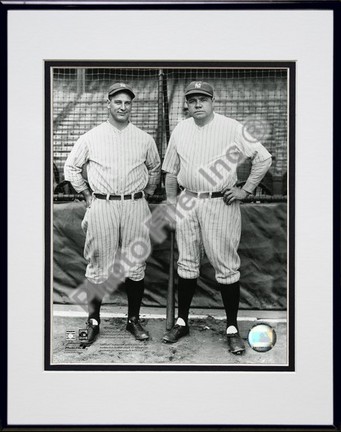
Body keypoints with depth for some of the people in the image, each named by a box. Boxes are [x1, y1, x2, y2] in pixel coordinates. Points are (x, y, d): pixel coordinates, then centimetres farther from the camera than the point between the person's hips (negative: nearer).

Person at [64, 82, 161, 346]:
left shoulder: (144, 139, 8)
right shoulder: (91, 137, 4)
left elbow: (155, 169, 22)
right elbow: (71, 167, 12)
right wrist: (87, 195, 6)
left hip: (135, 207, 2)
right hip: (102, 206, -1)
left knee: (136, 265, 5)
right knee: (98, 266, 1)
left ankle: (134, 319, 17)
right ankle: (93, 321, 12)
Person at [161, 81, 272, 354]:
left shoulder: (232, 129, -4)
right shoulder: (180, 131, 9)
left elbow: (264, 158, -2)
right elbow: (171, 171, 16)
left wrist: (246, 190, -6)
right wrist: (172, 204, 11)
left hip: (221, 203, -4)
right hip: (187, 203, 4)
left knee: (226, 266, -2)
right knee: (187, 264, 10)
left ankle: (232, 329, 8)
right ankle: (182, 322, 22)